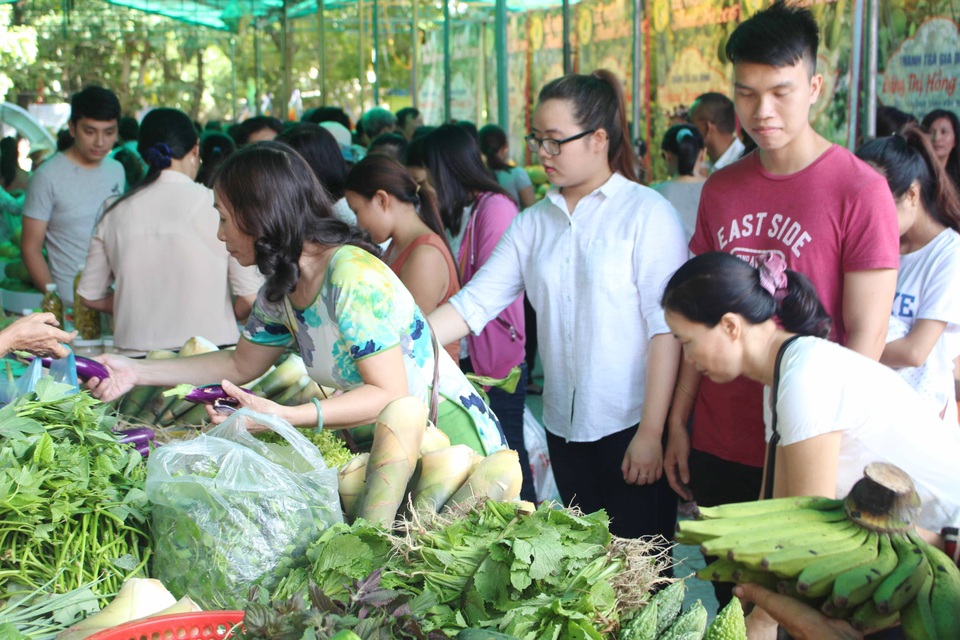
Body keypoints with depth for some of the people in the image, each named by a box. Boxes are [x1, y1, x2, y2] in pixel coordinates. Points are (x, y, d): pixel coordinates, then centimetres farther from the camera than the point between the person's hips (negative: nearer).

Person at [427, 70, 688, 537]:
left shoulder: (647, 213, -7)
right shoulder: (534, 222, 9)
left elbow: (667, 326, -11)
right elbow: (474, 303, 4)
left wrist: (651, 432, -15)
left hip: (632, 426, -5)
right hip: (564, 427, 5)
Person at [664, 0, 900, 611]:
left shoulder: (859, 190, -10)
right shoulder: (720, 190, 6)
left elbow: (866, 335, -11)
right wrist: (679, 421, 8)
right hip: (716, 447, 5)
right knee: (732, 605, 17)